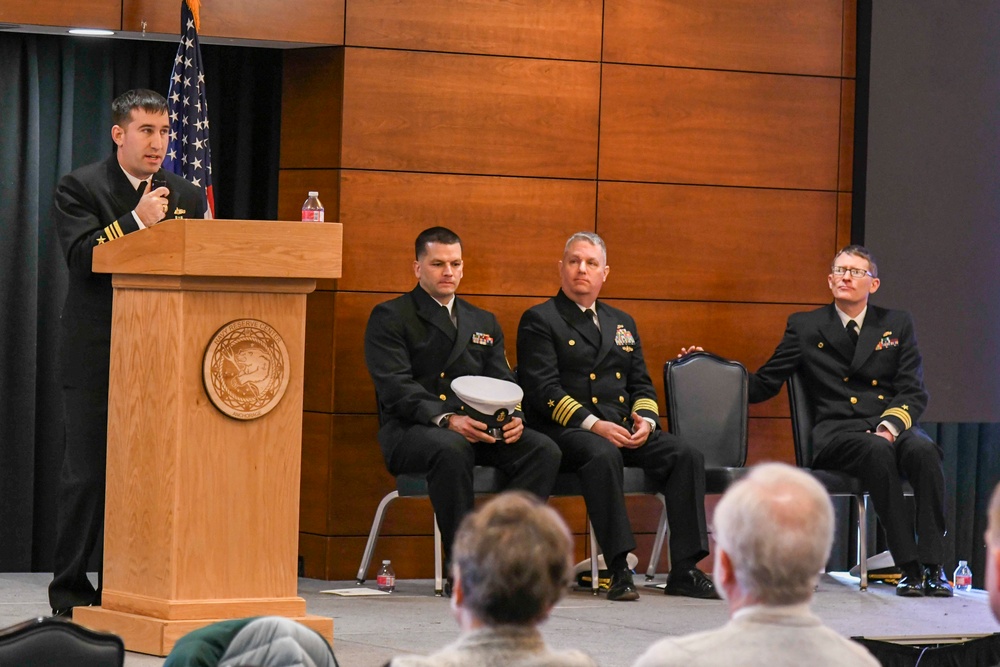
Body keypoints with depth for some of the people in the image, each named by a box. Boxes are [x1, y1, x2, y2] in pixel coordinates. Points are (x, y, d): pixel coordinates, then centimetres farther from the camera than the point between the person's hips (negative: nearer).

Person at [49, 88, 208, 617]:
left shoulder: (187, 196, 14)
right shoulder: (81, 188, 1)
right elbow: (81, 257, -12)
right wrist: (137, 220, -18)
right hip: (97, 354, -4)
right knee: (87, 472, -2)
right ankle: (70, 591, 6)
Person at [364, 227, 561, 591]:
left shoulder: (484, 323, 23)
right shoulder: (390, 318, 5)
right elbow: (396, 388, -9)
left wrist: (513, 418, -11)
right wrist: (447, 419, -25)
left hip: (483, 430, 5)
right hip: (410, 431, -5)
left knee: (545, 450, -22)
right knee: (452, 449, -40)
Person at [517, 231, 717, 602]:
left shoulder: (622, 323, 24)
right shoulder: (540, 321, 4)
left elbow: (641, 384, 21)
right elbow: (543, 391, -8)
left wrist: (645, 419, -3)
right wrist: (593, 424, -20)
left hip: (625, 430, 6)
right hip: (566, 432, -6)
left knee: (687, 455, -18)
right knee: (603, 455, -39)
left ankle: (684, 571, -21)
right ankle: (619, 569, -38)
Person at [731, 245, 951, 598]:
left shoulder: (897, 324, 17)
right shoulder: (804, 327, 15)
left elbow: (913, 393, 8)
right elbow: (763, 384, 14)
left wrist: (890, 426, -13)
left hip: (893, 425, 2)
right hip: (836, 432, -2)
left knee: (923, 450, -34)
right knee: (876, 451, -37)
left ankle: (933, 566, -35)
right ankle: (908, 568, -38)